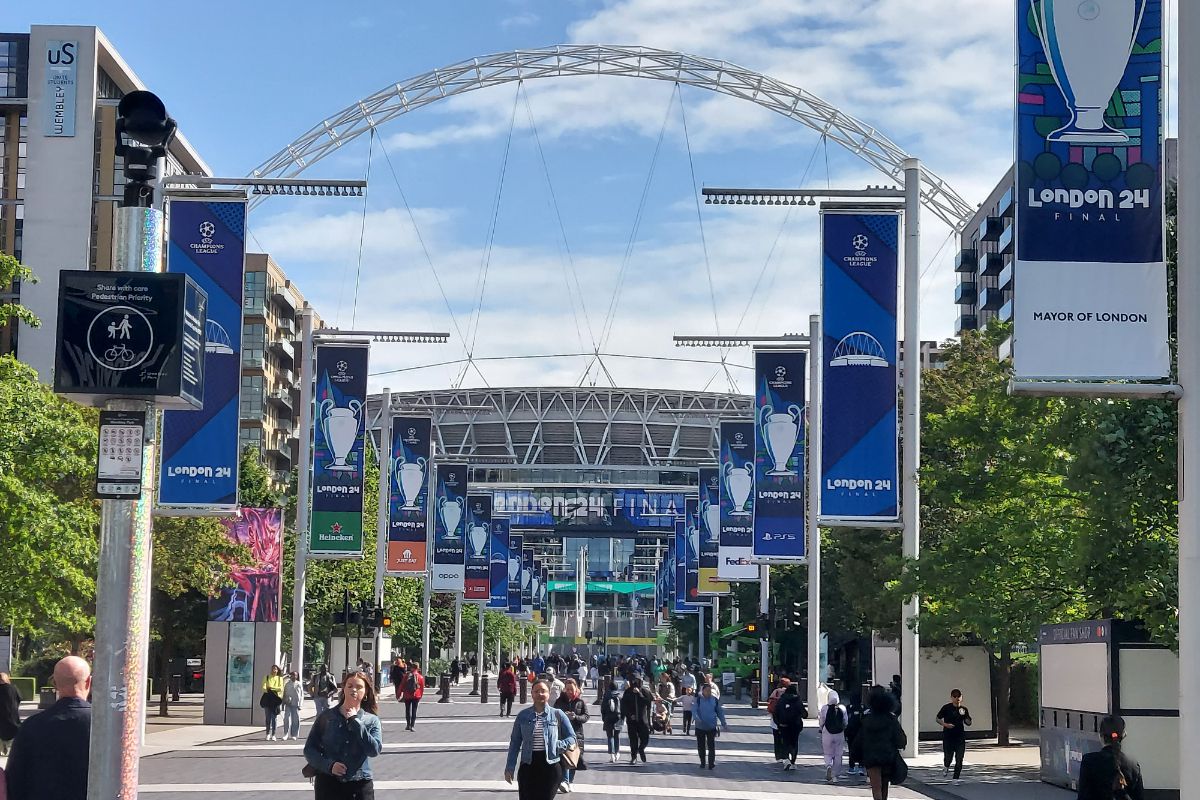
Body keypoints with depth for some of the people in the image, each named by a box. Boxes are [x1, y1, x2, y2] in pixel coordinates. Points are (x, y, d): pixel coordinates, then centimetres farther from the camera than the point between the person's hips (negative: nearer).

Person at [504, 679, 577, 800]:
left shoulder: (557, 715, 1)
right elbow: (515, 743, 7)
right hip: (528, 766, 1)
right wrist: (510, 767, 3)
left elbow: (572, 737, 6)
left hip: (550, 766, -1)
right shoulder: (523, 715, 4)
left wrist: (556, 746, -11)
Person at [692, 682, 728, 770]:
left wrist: (724, 724, 8)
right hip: (700, 727, 0)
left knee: (711, 746, -7)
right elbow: (695, 710, -11)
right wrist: (697, 719, -31)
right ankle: (702, 763, 22)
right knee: (701, 746, 8)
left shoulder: (715, 700, 2)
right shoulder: (698, 700, -4)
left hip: (712, 726, 0)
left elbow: (720, 712, 10)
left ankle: (712, 764, -3)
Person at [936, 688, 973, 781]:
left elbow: (968, 723, 8)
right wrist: (945, 724, -15)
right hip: (948, 737, -2)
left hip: (960, 737, 2)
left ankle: (956, 778, 7)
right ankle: (946, 767, 36)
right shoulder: (946, 708, -3)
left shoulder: (964, 709, 4)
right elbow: (938, 719, 4)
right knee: (948, 756, 0)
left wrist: (965, 717, -14)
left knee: (959, 759, -2)